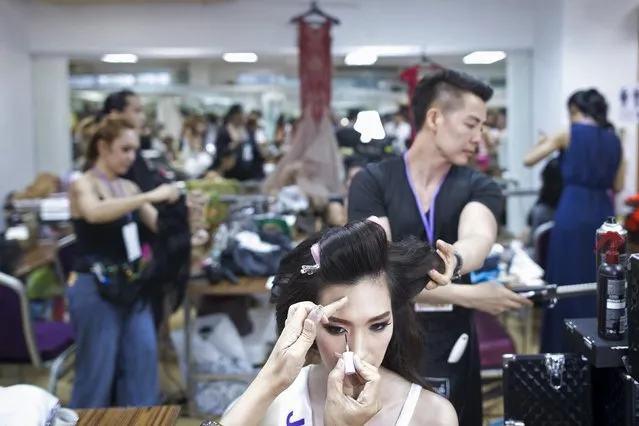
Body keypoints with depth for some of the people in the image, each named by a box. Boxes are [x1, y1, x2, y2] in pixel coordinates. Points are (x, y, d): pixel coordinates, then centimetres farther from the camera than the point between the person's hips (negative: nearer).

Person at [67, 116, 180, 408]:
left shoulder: (129, 188, 10)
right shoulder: (83, 185, -9)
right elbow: (94, 212, -32)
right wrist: (150, 196, -36)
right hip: (94, 288, -6)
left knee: (143, 361, 6)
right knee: (98, 371, 1)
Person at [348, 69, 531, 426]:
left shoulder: (480, 188, -1)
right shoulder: (372, 182, -7)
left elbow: (478, 238, -24)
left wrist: (454, 261, -47)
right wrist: (467, 295, -23)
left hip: (453, 349, 2)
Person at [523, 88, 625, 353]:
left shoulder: (569, 134, -1)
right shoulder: (614, 140, 11)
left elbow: (528, 160, 2)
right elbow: (617, 186, 13)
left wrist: (544, 142, 20)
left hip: (572, 213, -4)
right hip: (603, 214, 5)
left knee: (568, 283, 3)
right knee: (600, 282, 14)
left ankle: (565, 348, 7)